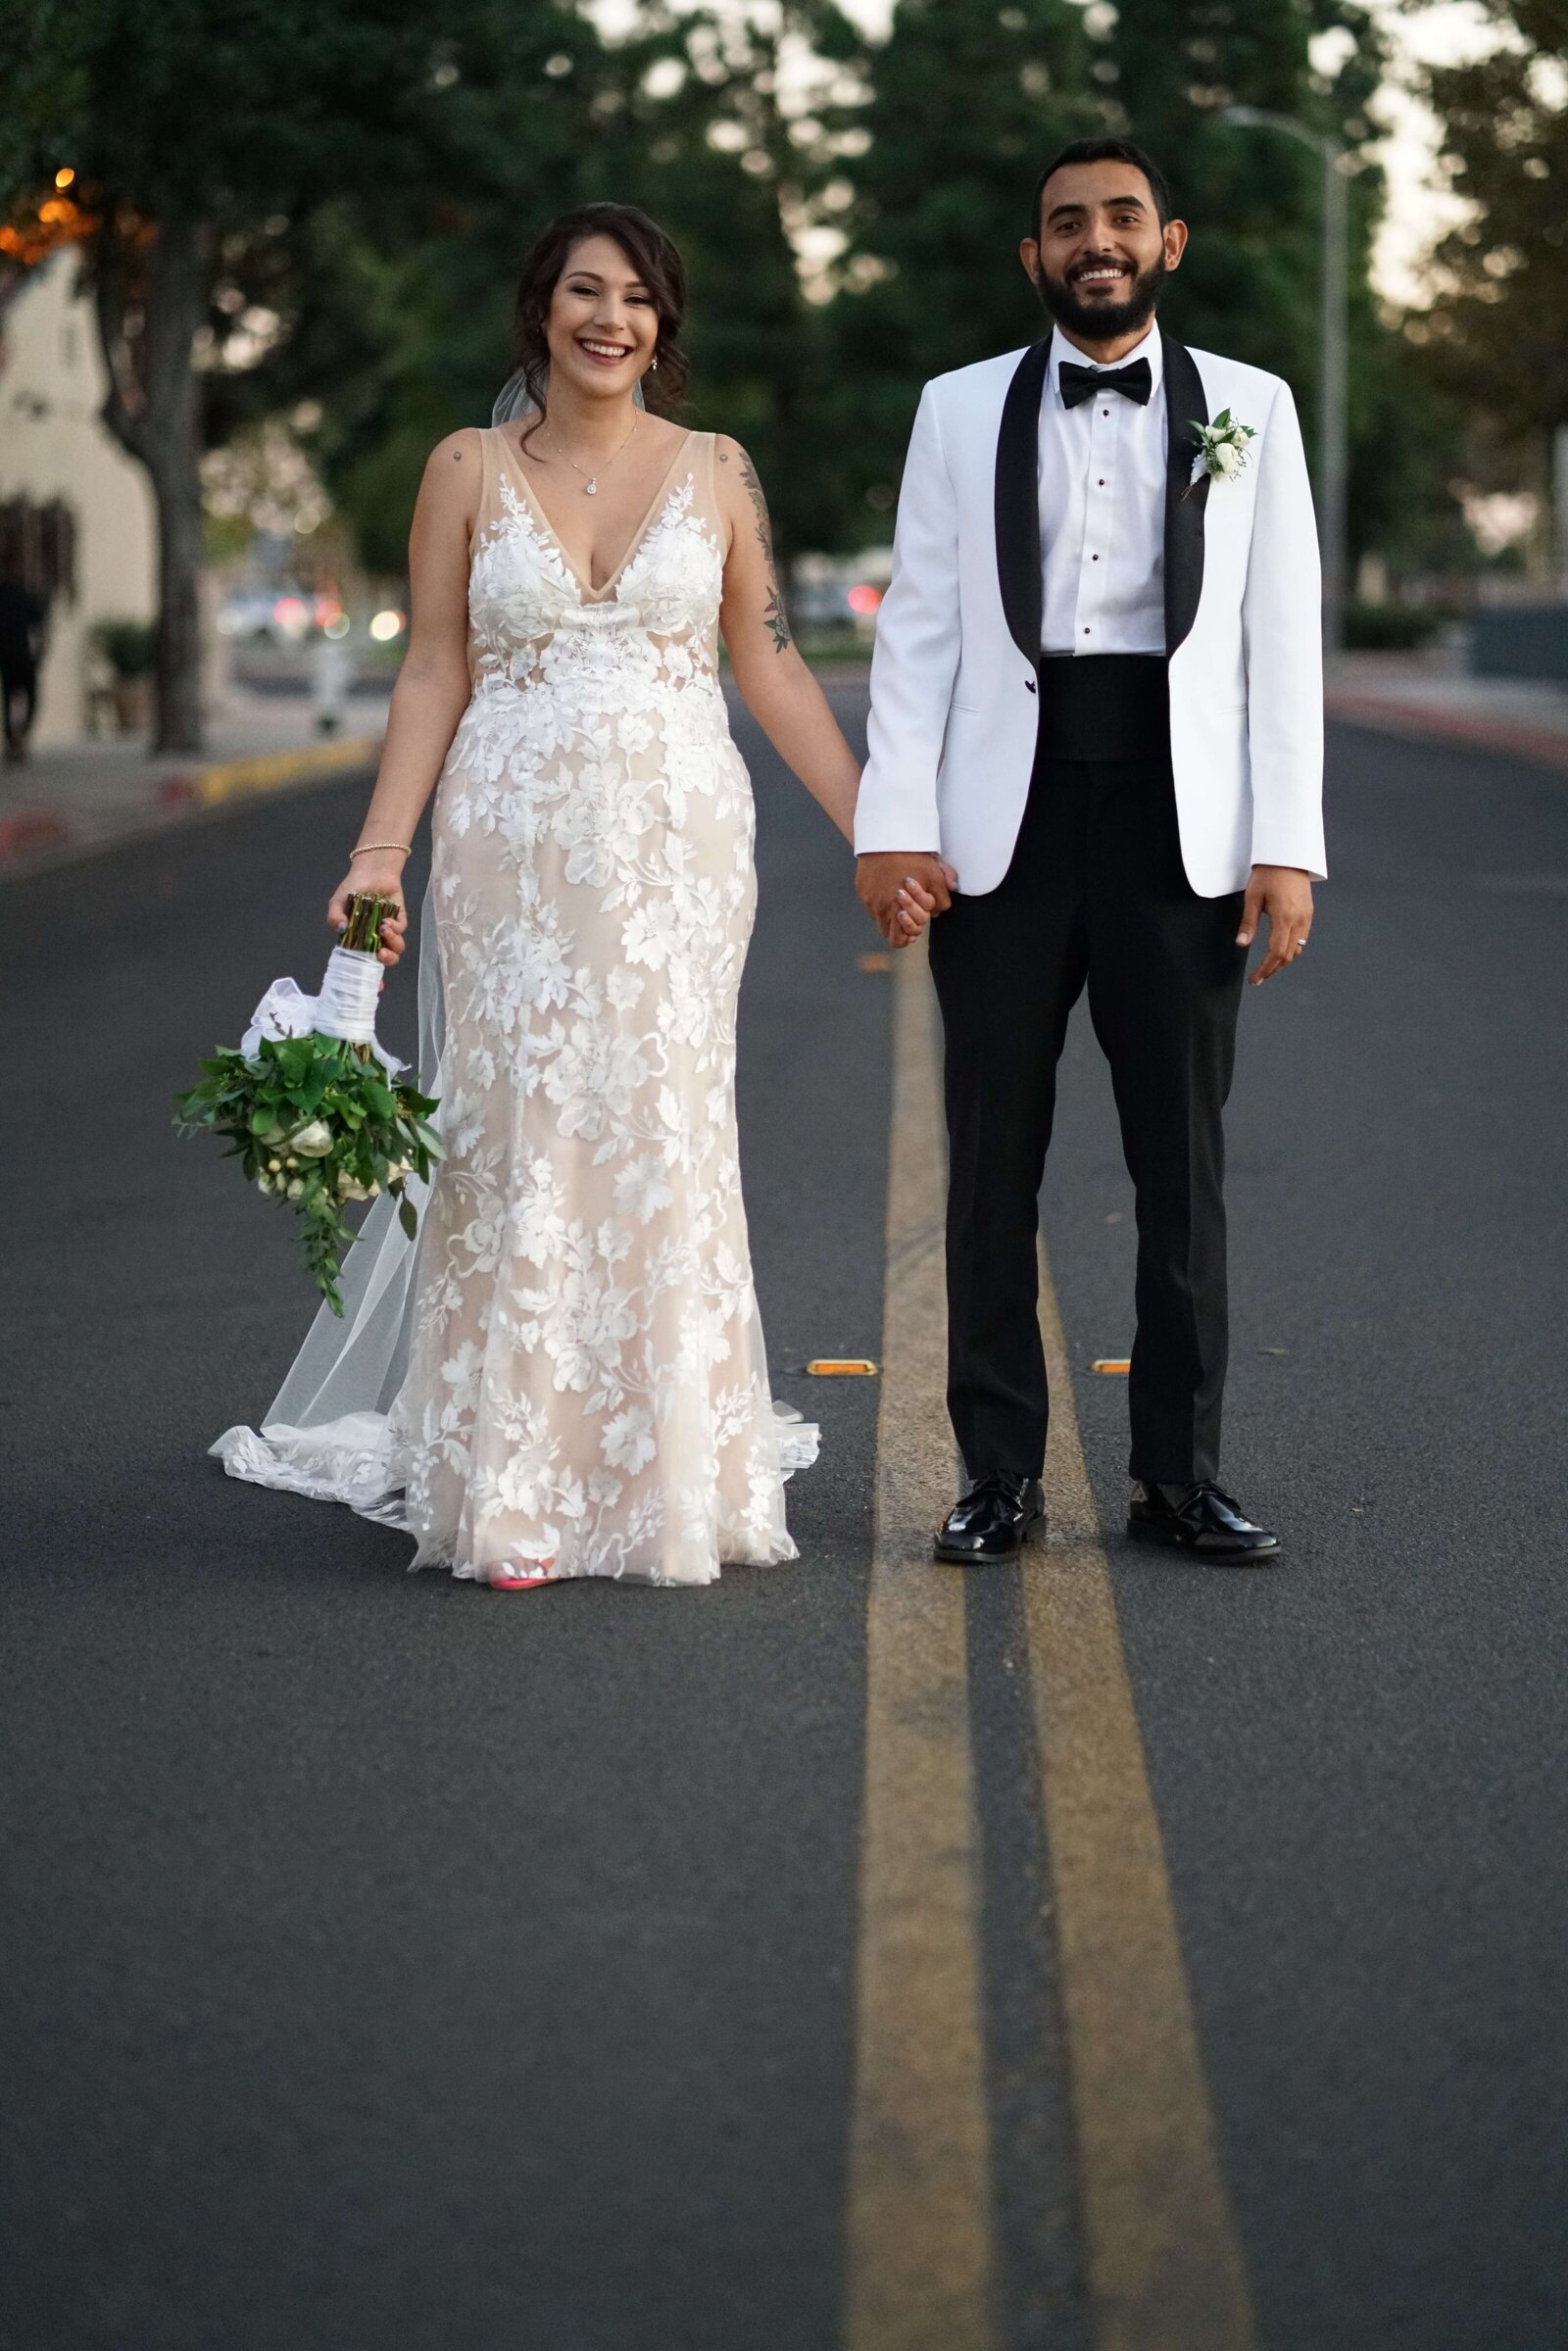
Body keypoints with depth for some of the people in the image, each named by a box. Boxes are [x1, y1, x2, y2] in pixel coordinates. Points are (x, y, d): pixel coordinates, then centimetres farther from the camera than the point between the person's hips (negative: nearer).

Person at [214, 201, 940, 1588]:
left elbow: (770, 667, 8)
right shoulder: (470, 471, 5)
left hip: (678, 843, 1)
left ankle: (672, 1478, 12)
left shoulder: (715, 472, 7)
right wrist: (379, 851, -5)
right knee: (522, 1143, -2)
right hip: (516, 848, -1)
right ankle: (520, 1494, 6)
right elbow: (433, 672, 4)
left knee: (667, 1144, 2)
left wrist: (877, 834, 4)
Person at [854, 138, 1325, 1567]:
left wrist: (1287, 846, -4)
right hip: (1007, 819, 0)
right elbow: (917, 628, 4)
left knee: (1184, 1165, 4)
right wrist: (895, 826, -6)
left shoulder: (1248, 408, 8)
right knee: (992, 1164, 4)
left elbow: (1281, 635, 3)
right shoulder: (962, 412, 8)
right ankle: (1001, 1475, 13)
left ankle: (1182, 1475, 13)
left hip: (1179, 822, 0)